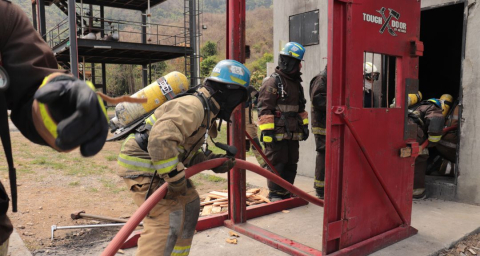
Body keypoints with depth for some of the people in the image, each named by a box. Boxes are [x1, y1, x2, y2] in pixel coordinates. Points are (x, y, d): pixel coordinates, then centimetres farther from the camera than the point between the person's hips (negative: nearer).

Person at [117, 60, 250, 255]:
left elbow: (190, 152, 18)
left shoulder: (206, 111, 12)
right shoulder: (193, 107, -22)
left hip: (154, 164, 11)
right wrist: (176, 178, -28)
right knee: (168, 219, -16)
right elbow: (161, 140, -36)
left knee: (189, 203, 17)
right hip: (141, 164, -11)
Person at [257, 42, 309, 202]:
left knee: (291, 164, 14)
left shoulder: (296, 83, 17)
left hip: (293, 133, 8)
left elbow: (301, 108, 26)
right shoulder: (273, 82, -11)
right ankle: (274, 194, 14)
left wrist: (304, 125, 21)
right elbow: (264, 109, -16)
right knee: (276, 164, 0)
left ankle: (286, 192, 27)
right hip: (277, 134, -8)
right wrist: (267, 131, -19)